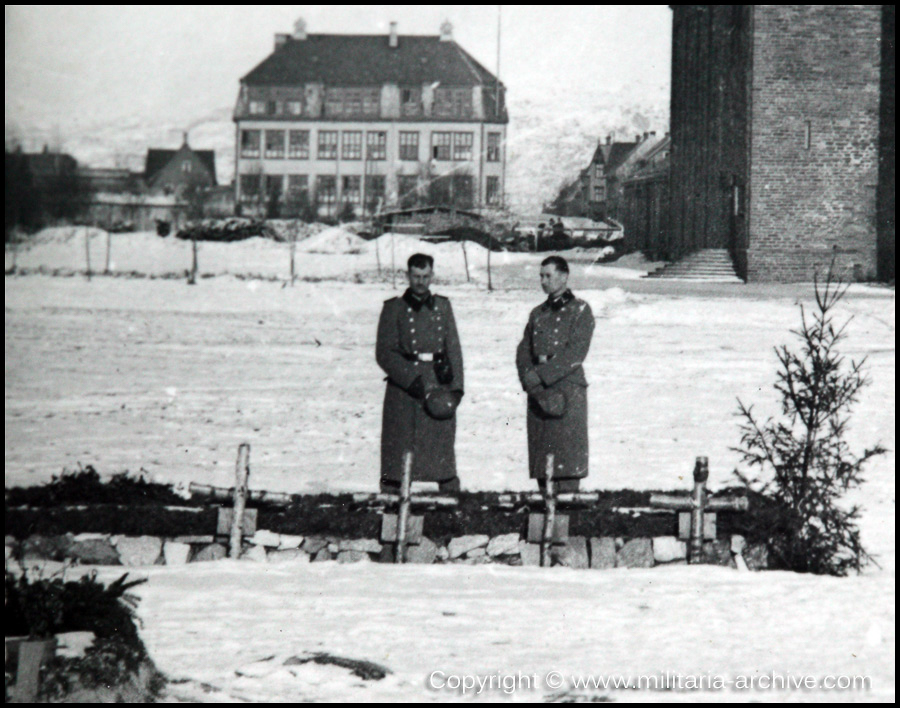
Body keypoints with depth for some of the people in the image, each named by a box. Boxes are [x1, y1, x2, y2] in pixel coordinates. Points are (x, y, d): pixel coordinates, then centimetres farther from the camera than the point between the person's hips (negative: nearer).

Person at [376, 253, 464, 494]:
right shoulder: (394, 308, 3)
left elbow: (454, 348, 12)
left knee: (444, 454, 3)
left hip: (440, 390, 3)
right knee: (399, 456, -4)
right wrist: (413, 382, -13)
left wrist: (456, 386, -1)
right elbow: (384, 353, -3)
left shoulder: (443, 306, 14)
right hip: (404, 392, -3)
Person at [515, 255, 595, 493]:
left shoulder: (580, 310, 2)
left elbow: (576, 353, -10)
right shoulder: (537, 313, 19)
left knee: (567, 453, -9)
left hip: (568, 390, -5)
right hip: (538, 393, 5)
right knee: (541, 454, 3)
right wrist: (531, 381, -7)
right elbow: (523, 351, 12)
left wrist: (541, 374, -14)